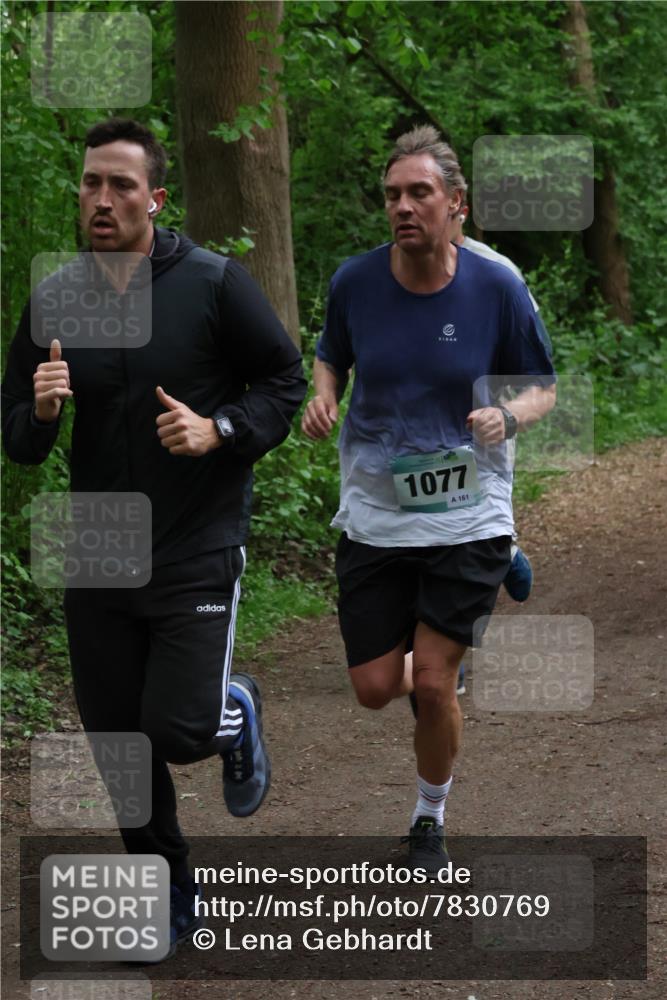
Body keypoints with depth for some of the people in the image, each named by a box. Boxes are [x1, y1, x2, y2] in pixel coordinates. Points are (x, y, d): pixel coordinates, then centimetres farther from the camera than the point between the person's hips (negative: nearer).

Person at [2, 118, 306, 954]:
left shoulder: (214, 284, -10)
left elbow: (285, 380, -2)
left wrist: (218, 431, -19)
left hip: (197, 552, -4)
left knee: (180, 730, -13)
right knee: (117, 738, 9)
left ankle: (236, 712, 24)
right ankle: (170, 898, 28)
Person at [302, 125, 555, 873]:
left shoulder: (497, 289, -9)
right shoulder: (355, 282, -5)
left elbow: (541, 386, 3)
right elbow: (331, 356, 14)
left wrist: (508, 416, -19)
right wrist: (322, 397, -8)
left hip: (466, 516, -2)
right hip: (374, 516, 2)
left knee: (433, 685, -5)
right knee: (375, 690, 1)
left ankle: (431, 819, 21)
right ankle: (430, 667, 40)